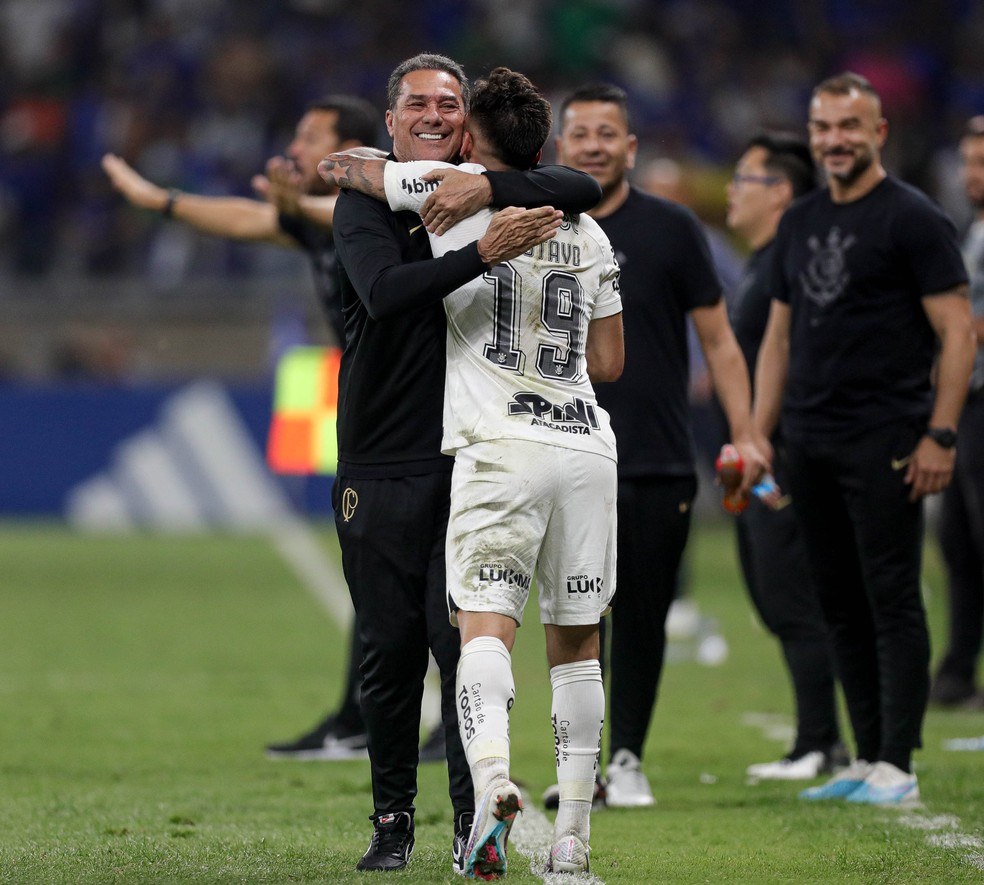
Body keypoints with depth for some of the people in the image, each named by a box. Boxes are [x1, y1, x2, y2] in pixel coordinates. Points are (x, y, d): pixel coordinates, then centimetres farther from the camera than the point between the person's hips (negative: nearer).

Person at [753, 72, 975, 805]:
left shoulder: (913, 219, -4)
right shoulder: (800, 223, 16)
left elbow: (957, 332, -8)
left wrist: (940, 436, -15)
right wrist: (758, 435, 13)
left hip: (883, 442, -7)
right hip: (810, 441, 7)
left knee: (892, 600, -6)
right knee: (841, 606, 8)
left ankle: (896, 767, -6)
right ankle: (866, 760, 14)